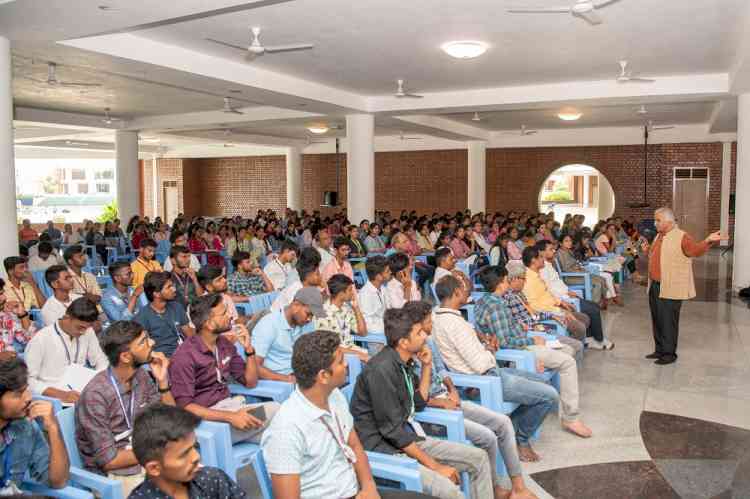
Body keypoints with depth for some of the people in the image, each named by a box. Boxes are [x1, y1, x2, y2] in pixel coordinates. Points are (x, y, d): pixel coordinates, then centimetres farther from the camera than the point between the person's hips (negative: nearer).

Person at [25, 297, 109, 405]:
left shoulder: (87, 332, 2)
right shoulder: (40, 340, -12)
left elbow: (101, 360, 14)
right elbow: (28, 380, -11)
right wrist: (62, 395, -22)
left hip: (80, 393, 5)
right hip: (53, 398, -5)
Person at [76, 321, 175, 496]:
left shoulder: (141, 376, -2)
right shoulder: (96, 394, -22)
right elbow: (108, 460, -19)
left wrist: (162, 381, -10)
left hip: (147, 461, 6)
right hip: (116, 475, -6)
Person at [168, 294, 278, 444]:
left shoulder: (225, 344, 7)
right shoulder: (184, 357, -16)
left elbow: (250, 382, 10)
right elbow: (183, 406, -21)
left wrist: (248, 349, -5)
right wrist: (230, 417, -29)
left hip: (229, 406, 7)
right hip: (206, 418, -7)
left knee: (277, 409, -19)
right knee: (274, 412, -24)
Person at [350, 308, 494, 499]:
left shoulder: (406, 361, 5)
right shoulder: (382, 369, -23)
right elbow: (392, 431, -22)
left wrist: (427, 366, 3)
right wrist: (435, 466, -16)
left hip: (409, 437, 9)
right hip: (384, 448, -9)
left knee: (479, 458, 6)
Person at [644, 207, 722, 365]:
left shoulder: (682, 237, -11)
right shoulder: (659, 236, 14)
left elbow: (695, 250, -28)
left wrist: (707, 241, -44)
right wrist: (647, 251, 14)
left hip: (671, 289, -8)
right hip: (655, 286, 8)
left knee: (668, 322, -1)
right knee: (657, 320, 15)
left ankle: (670, 353, 11)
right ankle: (659, 350, 27)